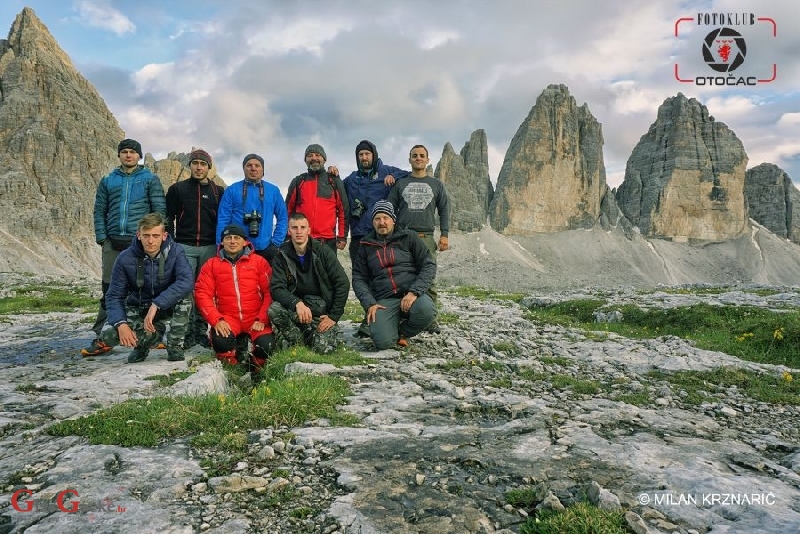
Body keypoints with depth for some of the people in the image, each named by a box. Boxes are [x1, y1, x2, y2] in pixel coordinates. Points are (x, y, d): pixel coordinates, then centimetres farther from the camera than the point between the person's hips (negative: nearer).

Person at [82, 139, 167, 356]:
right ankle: (101, 338, 6)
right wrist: (101, 236, 1)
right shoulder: (108, 181, 15)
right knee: (109, 289, 2)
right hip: (113, 242, 3)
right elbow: (99, 210, 14)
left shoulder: (150, 179, 6)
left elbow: (160, 210, 0)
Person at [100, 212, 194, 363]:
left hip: (168, 306, -1)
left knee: (183, 292, -33)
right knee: (108, 334, -24)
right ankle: (144, 341, 10)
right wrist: (120, 324, -28)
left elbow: (187, 281, -36)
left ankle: (175, 345, -14)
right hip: (137, 310, 2)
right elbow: (114, 296, -10)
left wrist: (156, 305, -41)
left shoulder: (175, 252, -19)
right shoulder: (125, 258, -15)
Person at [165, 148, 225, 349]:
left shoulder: (218, 191, 11)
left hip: (209, 248, 1)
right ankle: (185, 331, 0)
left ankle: (201, 331, 10)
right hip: (184, 247, -1)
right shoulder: (177, 189, 9)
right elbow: (168, 218, 7)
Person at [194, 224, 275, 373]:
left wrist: (262, 319, -11)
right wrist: (216, 320, -13)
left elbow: (269, 292, 2)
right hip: (227, 318, 1)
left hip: (255, 318, 0)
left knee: (266, 345, -27)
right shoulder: (211, 265, 11)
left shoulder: (259, 261, 8)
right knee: (220, 342, -30)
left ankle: (255, 371, 8)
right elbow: (202, 294, 2)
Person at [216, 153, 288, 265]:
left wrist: (276, 242, 1)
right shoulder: (231, 190, 3)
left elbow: (283, 218, 9)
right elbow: (223, 220, 0)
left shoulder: (273, 191, 8)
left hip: (266, 249, 1)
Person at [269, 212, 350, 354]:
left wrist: (334, 316, -10)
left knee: (323, 348, -23)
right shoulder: (282, 256, 0)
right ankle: (298, 342, -2)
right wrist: (297, 303, -29)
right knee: (274, 309, -29)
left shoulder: (323, 252, -5)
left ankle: (324, 333, 15)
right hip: (295, 306, 2)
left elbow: (342, 284, -6)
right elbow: (277, 288, -10)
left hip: (322, 307, -2)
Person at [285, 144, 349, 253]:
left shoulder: (334, 181, 9)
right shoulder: (298, 181, 11)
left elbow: (343, 210, 7)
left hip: (328, 240, -1)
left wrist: (342, 237, 0)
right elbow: (289, 210, 13)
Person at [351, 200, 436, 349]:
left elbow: (429, 265, 1)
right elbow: (358, 278, 11)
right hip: (384, 300, 0)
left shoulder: (409, 237, 7)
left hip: (411, 295, 0)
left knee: (425, 310, -35)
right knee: (383, 341, -26)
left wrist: (414, 292, -14)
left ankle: (403, 332, -1)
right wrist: (370, 303, -6)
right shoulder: (366, 245, 14)